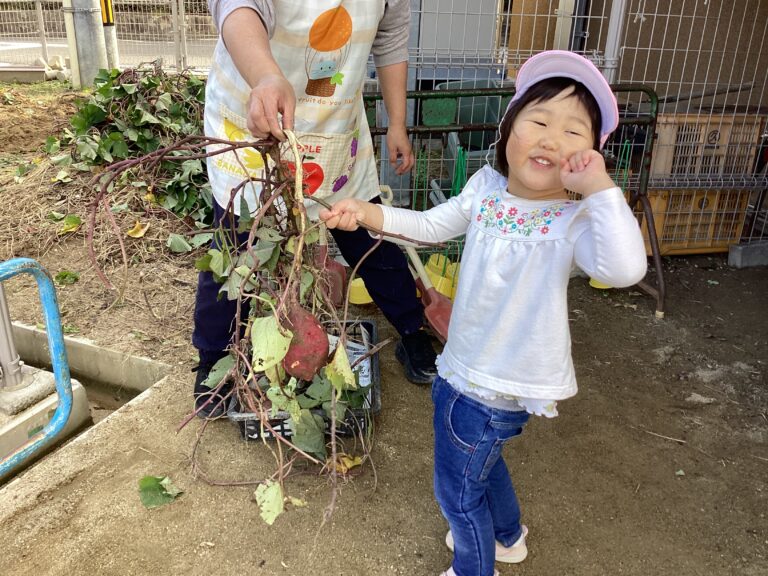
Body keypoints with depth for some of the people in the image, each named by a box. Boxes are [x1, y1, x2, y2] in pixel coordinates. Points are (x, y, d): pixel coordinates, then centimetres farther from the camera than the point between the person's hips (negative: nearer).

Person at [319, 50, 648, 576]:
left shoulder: (576, 218, -25)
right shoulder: (486, 187, -7)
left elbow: (625, 269, -44)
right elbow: (432, 226, 8)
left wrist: (600, 186, -42)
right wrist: (365, 212, -1)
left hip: (502, 385, -7)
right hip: (467, 367, 7)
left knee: (458, 489, 14)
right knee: (480, 458, 33)